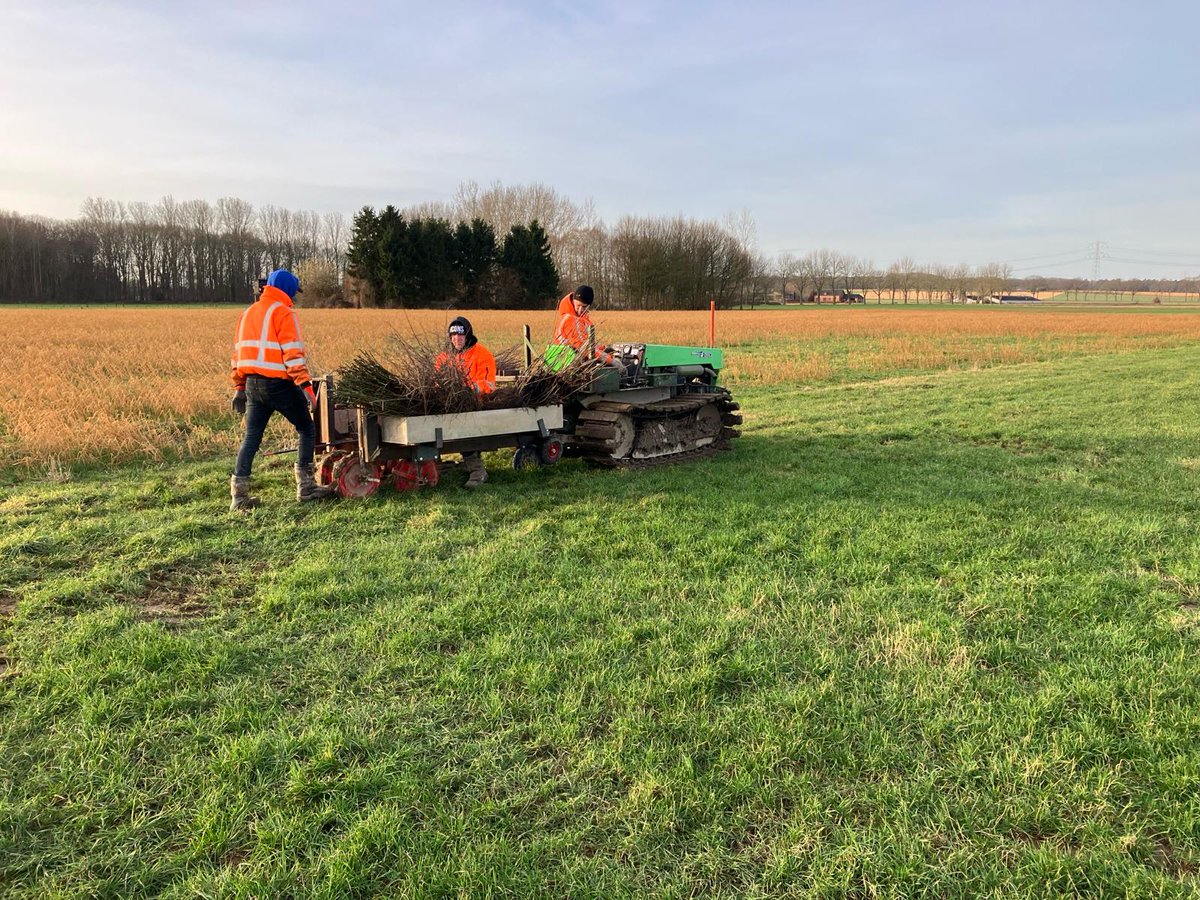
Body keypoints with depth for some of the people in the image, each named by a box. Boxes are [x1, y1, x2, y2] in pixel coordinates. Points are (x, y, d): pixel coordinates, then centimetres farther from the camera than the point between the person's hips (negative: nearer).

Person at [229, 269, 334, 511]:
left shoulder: (249, 312, 18)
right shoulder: (282, 312, -7)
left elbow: (238, 352, 18)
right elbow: (293, 353, -17)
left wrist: (239, 387, 21)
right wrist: (306, 386, -20)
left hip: (252, 384, 7)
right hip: (278, 384, -7)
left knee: (251, 437, 10)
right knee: (307, 429, 9)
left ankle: (239, 495, 6)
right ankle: (306, 487, 9)